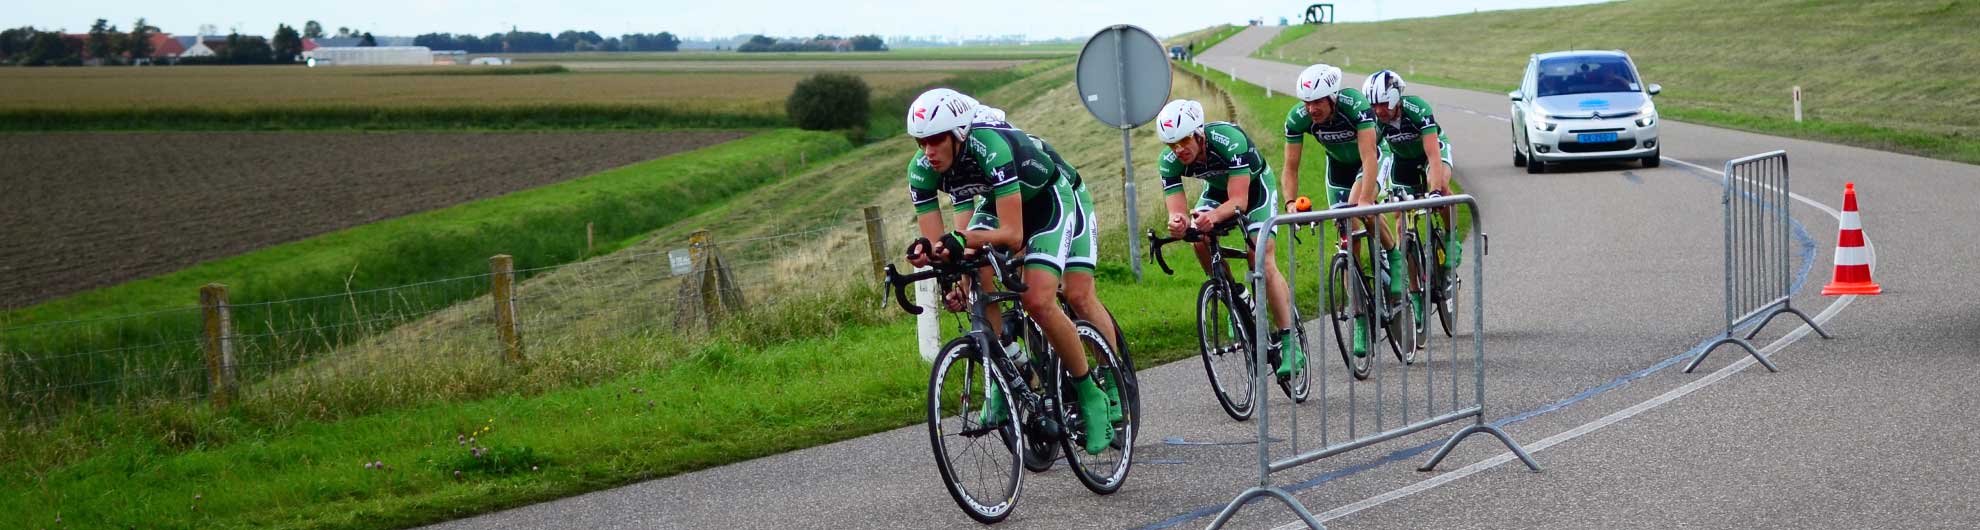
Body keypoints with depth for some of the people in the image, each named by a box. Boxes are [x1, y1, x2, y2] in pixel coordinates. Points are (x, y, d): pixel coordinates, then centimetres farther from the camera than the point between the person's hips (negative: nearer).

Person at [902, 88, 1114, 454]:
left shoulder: (990, 147, -39)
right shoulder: (921, 170, -21)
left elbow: (1013, 235, -42)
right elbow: (937, 242, -21)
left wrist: (962, 239, -57)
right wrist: (926, 254, -43)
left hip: (1047, 200, -6)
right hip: (996, 202, 6)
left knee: (1038, 302, -22)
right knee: (975, 285, -23)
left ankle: (1090, 396, -6)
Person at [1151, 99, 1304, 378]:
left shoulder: (1229, 140, -39)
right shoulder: (1169, 162, -25)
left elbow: (1239, 201, -42)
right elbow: (1175, 209, -30)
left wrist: (1212, 217, -62)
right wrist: (1176, 222, -55)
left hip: (1254, 185, -5)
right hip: (1217, 188, 5)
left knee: (1262, 260, -19)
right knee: (1201, 241, -22)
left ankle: (1290, 343, -18)